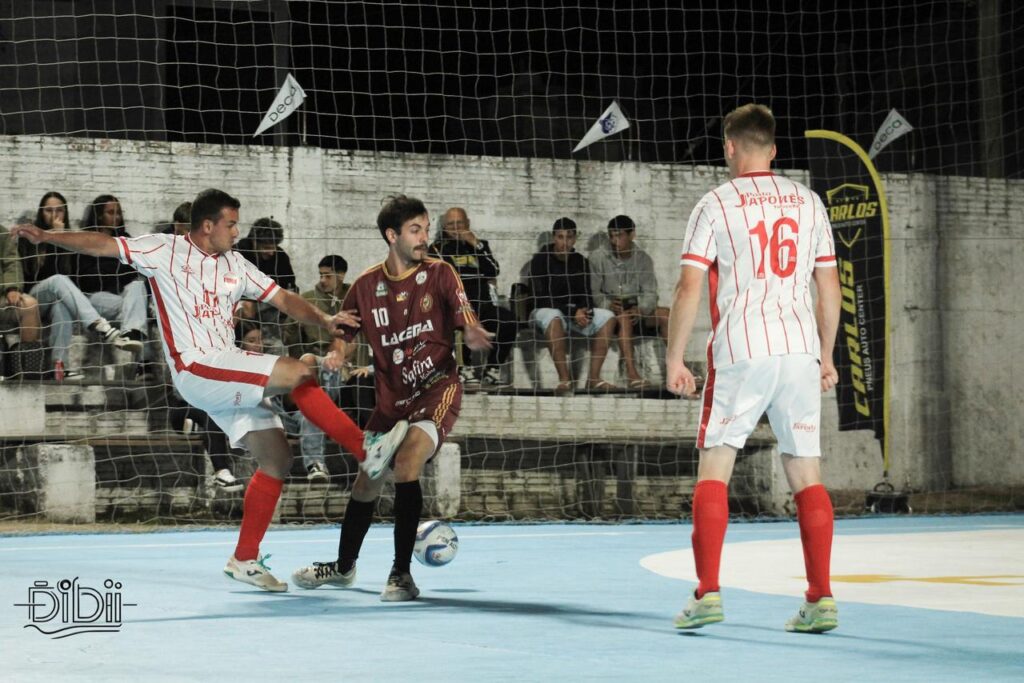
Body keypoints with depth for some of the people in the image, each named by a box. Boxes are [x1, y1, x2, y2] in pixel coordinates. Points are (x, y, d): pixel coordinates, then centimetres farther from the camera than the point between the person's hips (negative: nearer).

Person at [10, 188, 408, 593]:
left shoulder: (235, 266, 16)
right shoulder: (165, 250, -1)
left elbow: (283, 300, 16)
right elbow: (104, 245, -7)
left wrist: (324, 320, -1)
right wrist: (47, 237, -18)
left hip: (229, 374, 8)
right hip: (197, 370, -8)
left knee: (276, 459, 2)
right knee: (296, 373, -22)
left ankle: (245, 559, 11)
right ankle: (367, 453, -14)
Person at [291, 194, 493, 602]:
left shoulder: (440, 274, -6)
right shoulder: (366, 286, 1)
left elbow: (468, 327, -11)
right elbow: (344, 337, 11)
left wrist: (473, 337, -36)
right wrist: (334, 358, -12)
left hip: (437, 388, -4)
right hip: (392, 396, 4)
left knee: (406, 461, -26)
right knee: (367, 478, 10)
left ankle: (401, 574, -21)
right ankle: (344, 566, 35)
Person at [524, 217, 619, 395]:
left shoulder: (580, 262, 7)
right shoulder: (540, 260, -10)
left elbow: (586, 294, 7)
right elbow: (541, 298, -16)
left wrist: (584, 310, -18)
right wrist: (573, 313, -22)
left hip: (573, 312, 6)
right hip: (544, 310, -6)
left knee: (607, 317, -16)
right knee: (554, 318, -41)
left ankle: (594, 378, -22)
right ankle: (564, 379, -43)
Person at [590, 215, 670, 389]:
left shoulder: (643, 259, 5)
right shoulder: (599, 257, -3)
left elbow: (650, 293, -2)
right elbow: (592, 292, -8)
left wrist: (640, 309, -23)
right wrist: (608, 304, -28)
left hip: (635, 309, 4)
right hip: (608, 310, -4)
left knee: (665, 314, -20)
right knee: (624, 316, -36)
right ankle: (631, 373, -48)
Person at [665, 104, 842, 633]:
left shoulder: (716, 204, -1)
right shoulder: (808, 202, 12)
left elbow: (689, 288, -5)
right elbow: (829, 287, 13)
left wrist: (674, 359, 2)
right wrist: (826, 356, 22)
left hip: (741, 351, -4)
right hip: (800, 350, 4)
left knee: (713, 466, 2)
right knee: (806, 473, 6)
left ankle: (708, 593, -6)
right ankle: (821, 599, 3)